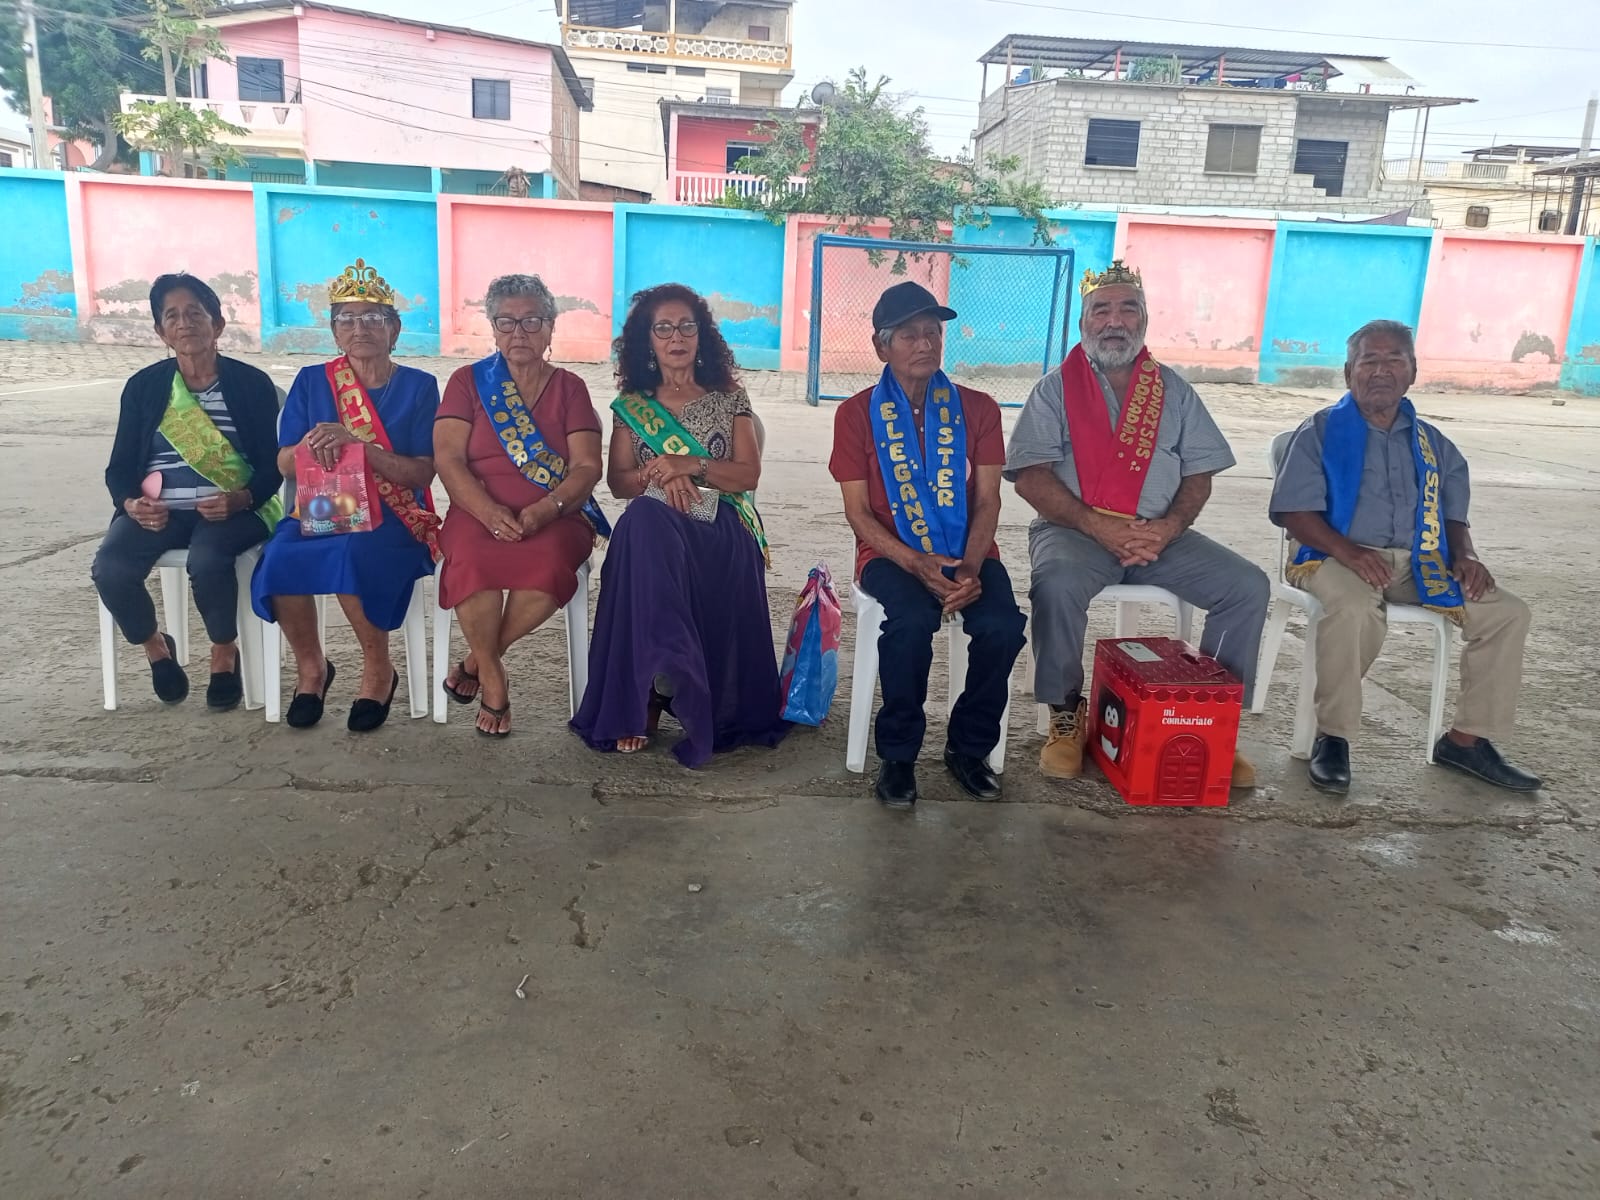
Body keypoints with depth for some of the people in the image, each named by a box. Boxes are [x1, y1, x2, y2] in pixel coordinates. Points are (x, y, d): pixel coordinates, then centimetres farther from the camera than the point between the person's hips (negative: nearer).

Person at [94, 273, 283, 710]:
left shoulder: (252, 383, 1)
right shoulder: (143, 386, 9)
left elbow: (272, 466, -3)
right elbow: (120, 467, 8)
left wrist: (238, 500, -22)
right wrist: (132, 504, -14)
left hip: (232, 509, -3)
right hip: (158, 510, 3)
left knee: (206, 560, -36)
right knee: (109, 567, -26)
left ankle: (225, 653, -5)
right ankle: (156, 646, 6)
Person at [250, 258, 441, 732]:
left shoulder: (418, 387, 4)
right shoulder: (311, 381, 11)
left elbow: (422, 472, -7)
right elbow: (284, 464, 7)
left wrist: (357, 444, -21)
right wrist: (312, 445, -17)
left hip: (391, 518, -2)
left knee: (351, 556, -36)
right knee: (280, 558, -30)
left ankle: (378, 670, -10)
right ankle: (310, 666, -2)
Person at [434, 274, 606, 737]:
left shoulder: (569, 388, 13)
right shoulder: (468, 381, 12)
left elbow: (587, 467, 2)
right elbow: (448, 459, 0)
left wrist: (545, 509, -18)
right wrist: (491, 513, -18)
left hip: (555, 518, 1)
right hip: (478, 513, 0)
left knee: (548, 564, -34)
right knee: (474, 562, -35)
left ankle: (478, 660, -10)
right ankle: (492, 677, -11)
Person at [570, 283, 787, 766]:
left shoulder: (729, 397, 11)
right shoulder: (631, 403, 15)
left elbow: (749, 475, 2)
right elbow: (618, 482, 9)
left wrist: (692, 464, -14)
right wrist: (659, 475, -13)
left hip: (722, 531, -1)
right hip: (656, 529, 1)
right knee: (645, 523, -36)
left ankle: (649, 694, -20)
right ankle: (650, 694, -29)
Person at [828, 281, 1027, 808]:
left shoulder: (977, 408, 7)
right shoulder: (857, 414, 2)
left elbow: (987, 500, 2)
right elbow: (858, 511, -2)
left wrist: (970, 567, -17)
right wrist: (916, 564, -18)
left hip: (966, 553, 2)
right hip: (892, 553, -2)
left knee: (1003, 624, -28)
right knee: (912, 621, -35)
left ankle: (969, 747, -2)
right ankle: (898, 755, -12)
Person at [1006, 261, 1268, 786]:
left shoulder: (1174, 391, 15)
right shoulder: (1055, 389, 6)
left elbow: (1199, 474, 11)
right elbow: (1030, 478, -6)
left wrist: (1170, 527, -10)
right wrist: (1098, 527, -17)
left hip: (1159, 535, 3)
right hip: (1075, 528, -3)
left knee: (1249, 586, -16)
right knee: (1057, 583, -36)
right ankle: (1066, 718, -13)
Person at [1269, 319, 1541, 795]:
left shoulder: (1433, 444, 18)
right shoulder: (1321, 431, 2)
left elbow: (1452, 515, 21)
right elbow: (1294, 511, -8)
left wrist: (1466, 556, -2)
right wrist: (1347, 551, -24)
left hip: (1419, 563, 6)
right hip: (1339, 557, -5)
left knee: (1507, 612, -9)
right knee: (1354, 607, -39)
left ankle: (1466, 740, 2)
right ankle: (1332, 737, -22)